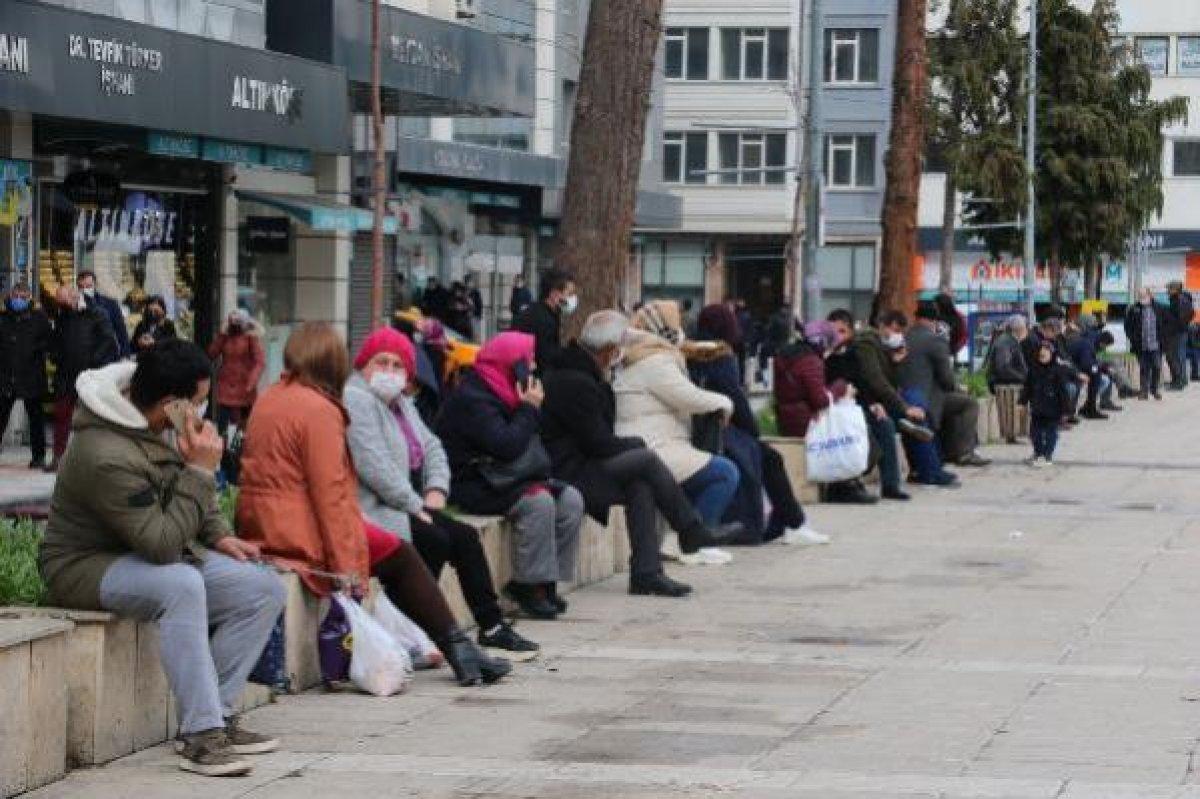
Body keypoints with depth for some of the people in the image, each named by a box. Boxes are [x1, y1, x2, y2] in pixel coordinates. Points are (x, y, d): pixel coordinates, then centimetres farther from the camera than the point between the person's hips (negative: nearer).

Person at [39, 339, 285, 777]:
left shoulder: (163, 419, -4)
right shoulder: (108, 457, -32)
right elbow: (162, 545, -32)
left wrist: (218, 535, 4)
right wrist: (201, 473, -30)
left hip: (155, 546, 9)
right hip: (86, 566, -9)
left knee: (264, 589, -7)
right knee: (182, 585, -39)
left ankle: (216, 714, -7)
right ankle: (201, 736, -35)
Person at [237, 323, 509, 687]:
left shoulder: (268, 401, 13)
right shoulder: (318, 409, -15)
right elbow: (330, 490, -19)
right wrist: (348, 566, -19)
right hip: (301, 533, -9)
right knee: (400, 556, 5)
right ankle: (457, 648, 8)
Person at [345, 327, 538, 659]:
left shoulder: (400, 402, 18)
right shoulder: (356, 399, -14)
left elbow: (431, 447, 19)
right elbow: (374, 467, -22)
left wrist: (436, 490, -1)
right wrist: (416, 506, -17)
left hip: (408, 504, 9)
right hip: (372, 510, -9)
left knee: (465, 536, -3)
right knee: (436, 541, -24)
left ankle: (492, 626, 1)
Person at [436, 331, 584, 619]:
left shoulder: (502, 393, 14)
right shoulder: (470, 399, -18)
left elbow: (527, 443, 18)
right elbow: (506, 446, -27)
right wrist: (529, 409, -15)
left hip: (501, 477, 10)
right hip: (471, 485, -10)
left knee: (570, 500, -5)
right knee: (538, 502, -30)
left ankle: (547, 581, -3)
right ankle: (530, 586, -20)